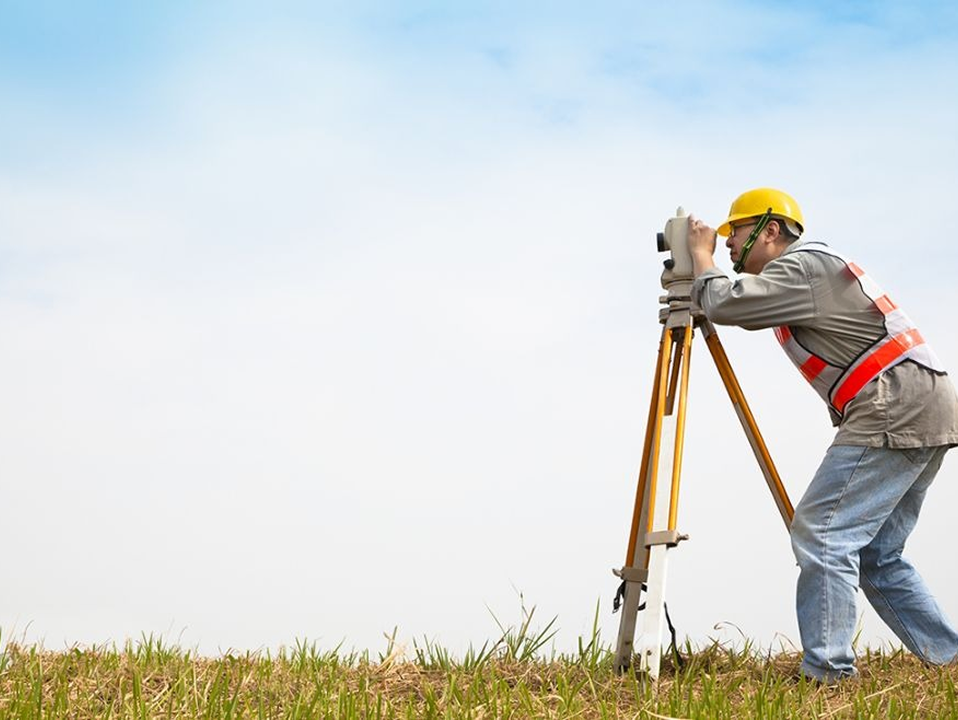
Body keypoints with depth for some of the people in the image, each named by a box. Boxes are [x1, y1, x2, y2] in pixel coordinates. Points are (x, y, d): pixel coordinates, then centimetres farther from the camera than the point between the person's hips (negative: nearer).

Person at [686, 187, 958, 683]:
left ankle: (827, 674, -15)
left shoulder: (802, 266, -7)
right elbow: (747, 310, 33)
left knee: (823, 534, -13)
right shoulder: (812, 269, 23)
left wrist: (702, 254, 1)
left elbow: (725, 305, -17)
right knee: (875, 555, 12)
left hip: (895, 410, -10)